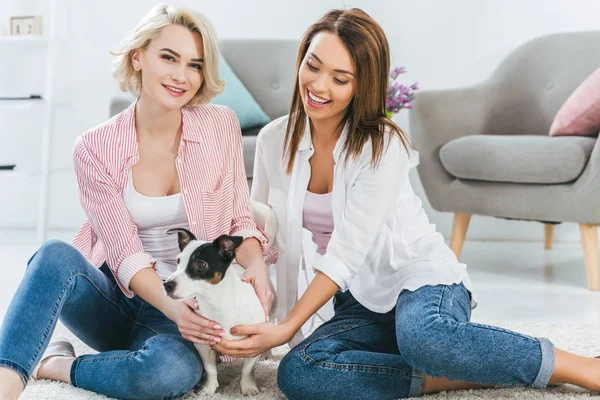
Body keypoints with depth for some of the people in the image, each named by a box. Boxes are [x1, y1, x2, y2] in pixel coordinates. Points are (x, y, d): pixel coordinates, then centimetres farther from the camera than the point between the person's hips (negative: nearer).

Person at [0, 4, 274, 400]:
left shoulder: (222, 126, -3)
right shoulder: (95, 148, -6)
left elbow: (239, 219, 3)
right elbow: (125, 254, -11)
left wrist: (256, 264, -19)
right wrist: (170, 305, -29)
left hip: (187, 308, 0)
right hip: (112, 302, 0)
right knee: (56, 255, -32)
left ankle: (53, 365, -12)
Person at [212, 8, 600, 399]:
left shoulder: (383, 146, -16)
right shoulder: (274, 140, -1)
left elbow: (346, 254, -20)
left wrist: (286, 329, -24)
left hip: (420, 276, -5)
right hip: (361, 300, 5)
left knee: (422, 334, -41)